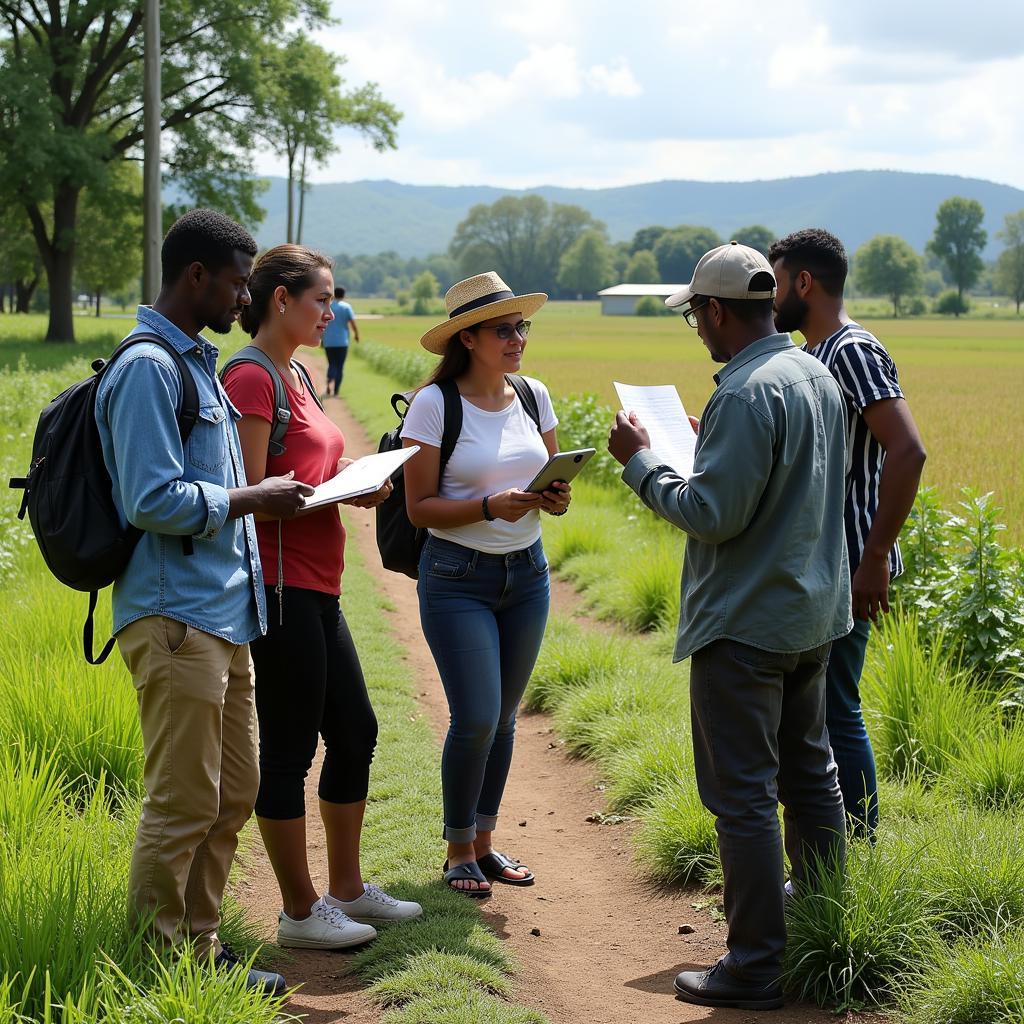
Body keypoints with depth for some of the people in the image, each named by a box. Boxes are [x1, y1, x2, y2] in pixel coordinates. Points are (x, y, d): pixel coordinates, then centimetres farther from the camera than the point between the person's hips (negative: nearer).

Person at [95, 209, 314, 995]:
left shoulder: (197, 364, 17)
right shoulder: (148, 368, -14)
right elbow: (154, 501, -20)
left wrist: (265, 495, 10)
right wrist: (252, 500, -12)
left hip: (223, 613, 10)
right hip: (175, 617, -10)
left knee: (235, 793, 15)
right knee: (184, 803, -4)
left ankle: (200, 949, 25)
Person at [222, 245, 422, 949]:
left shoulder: (295, 375, 16)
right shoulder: (252, 377, -14)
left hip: (316, 587, 10)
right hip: (279, 586, -10)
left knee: (355, 733, 16)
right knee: (290, 750, 0)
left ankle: (347, 889, 28)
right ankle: (300, 913, 10)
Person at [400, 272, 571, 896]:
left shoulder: (534, 396, 5)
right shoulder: (435, 404, -11)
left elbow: (553, 483, 13)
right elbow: (420, 508, -12)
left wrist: (557, 499, -9)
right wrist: (490, 506, -24)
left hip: (528, 571, 5)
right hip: (458, 576, -5)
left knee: (504, 716, 10)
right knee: (476, 719, -8)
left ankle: (484, 840, 25)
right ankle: (458, 849, 12)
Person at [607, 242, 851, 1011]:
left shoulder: (747, 393, -21)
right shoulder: (818, 375, 9)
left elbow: (714, 514, -22)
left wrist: (642, 463, -10)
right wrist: (710, 448, 20)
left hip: (746, 624, -10)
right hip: (813, 613, 10)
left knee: (743, 794, -3)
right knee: (809, 775, 18)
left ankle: (756, 966, 2)